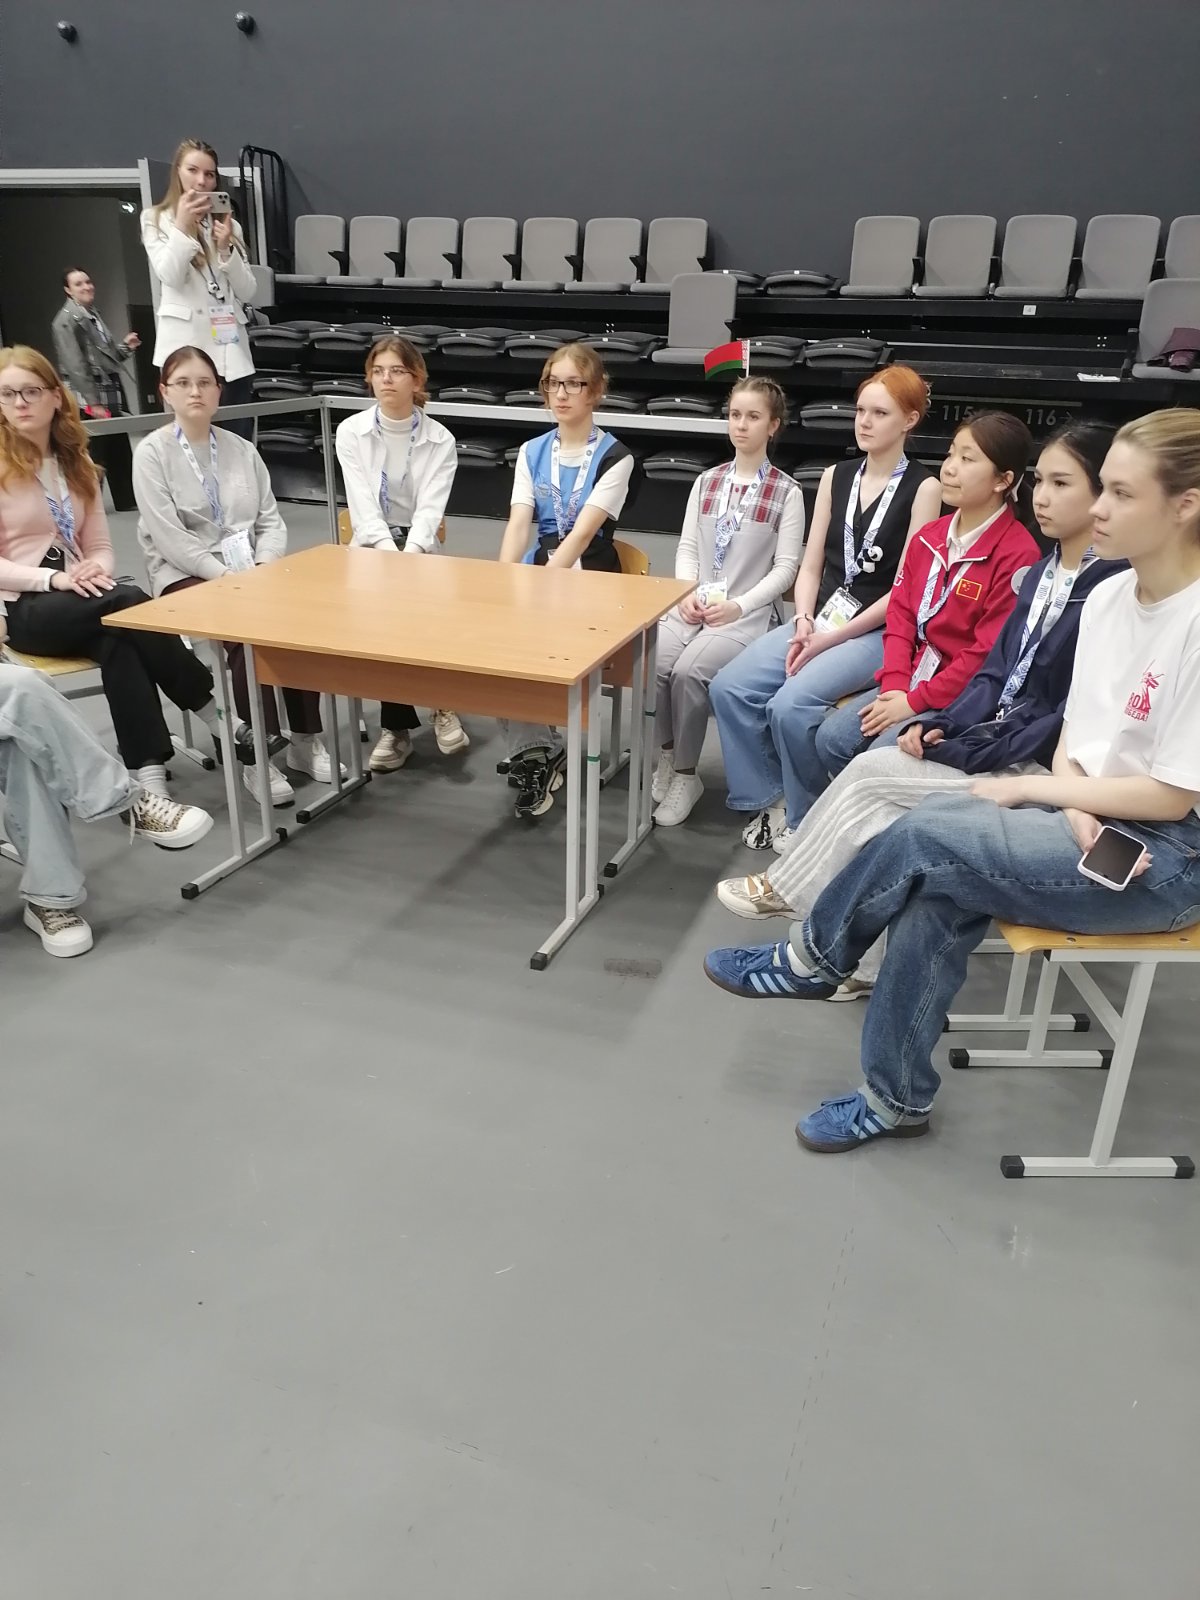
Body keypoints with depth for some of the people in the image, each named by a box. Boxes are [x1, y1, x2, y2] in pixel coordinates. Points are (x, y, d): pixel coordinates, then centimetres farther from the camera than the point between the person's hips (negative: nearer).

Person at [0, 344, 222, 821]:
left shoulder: (75, 464, 15)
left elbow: (99, 545, 14)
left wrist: (96, 570, -10)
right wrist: (54, 578, -23)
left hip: (79, 599, 4)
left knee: (118, 641, -33)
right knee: (130, 604, -33)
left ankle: (149, 783, -37)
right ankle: (217, 714, -23)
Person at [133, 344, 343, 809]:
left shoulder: (242, 449, 12)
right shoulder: (152, 453, -3)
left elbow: (270, 519, 9)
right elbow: (168, 537, -12)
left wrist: (263, 568, -10)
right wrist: (226, 575, -20)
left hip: (249, 569, 4)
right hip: (186, 575, -4)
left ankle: (305, 738, -12)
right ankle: (253, 755, -22)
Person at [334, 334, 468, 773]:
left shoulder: (440, 440, -1)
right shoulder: (350, 431, 0)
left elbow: (430, 506, -13)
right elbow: (362, 503, -11)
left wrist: (411, 553, -32)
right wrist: (390, 554, -28)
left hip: (420, 548, 0)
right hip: (370, 547, 0)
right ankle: (399, 725, -18)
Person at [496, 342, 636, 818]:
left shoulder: (615, 457, -5)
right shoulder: (532, 452, 10)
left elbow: (582, 534, -16)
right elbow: (519, 524, -2)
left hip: (592, 576, -4)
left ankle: (535, 753, -6)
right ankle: (535, 751, -15)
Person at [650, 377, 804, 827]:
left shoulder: (787, 492, 2)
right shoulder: (706, 482, 16)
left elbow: (785, 567, -3)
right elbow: (686, 548, 12)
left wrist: (738, 605, -15)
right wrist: (687, 594, -7)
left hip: (748, 613, -4)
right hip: (693, 605, 4)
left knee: (688, 671, -29)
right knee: (652, 663, -25)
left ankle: (685, 775, -10)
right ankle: (667, 757, -2)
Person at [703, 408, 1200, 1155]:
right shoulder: (1106, 596, 3)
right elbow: (1076, 733, 8)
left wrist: (1031, 788, -13)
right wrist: (1069, 803, -13)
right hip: (1089, 818, 6)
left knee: (926, 835, -22)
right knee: (937, 894, -19)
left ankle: (812, 958, 4)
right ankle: (898, 1097, -5)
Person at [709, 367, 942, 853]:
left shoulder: (923, 487, -4)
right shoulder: (836, 476, 12)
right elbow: (810, 566, 10)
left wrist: (832, 638, -14)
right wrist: (804, 622, -9)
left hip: (877, 631, -5)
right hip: (820, 621, 6)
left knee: (791, 704, -29)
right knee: (728, 688, -17)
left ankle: (804, 815, -5)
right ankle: (768, 797, -1)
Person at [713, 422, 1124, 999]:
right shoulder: (1044, 571, 10)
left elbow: (1073, 718, -20)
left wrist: (959, 750, -17)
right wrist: (941, 725, -5)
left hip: (1041, 769, -7)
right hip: (998, 742, 7)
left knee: (870, 775, -14)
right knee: (877, 817, -13)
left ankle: (788, 889, 5)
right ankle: (864, 964, -6)